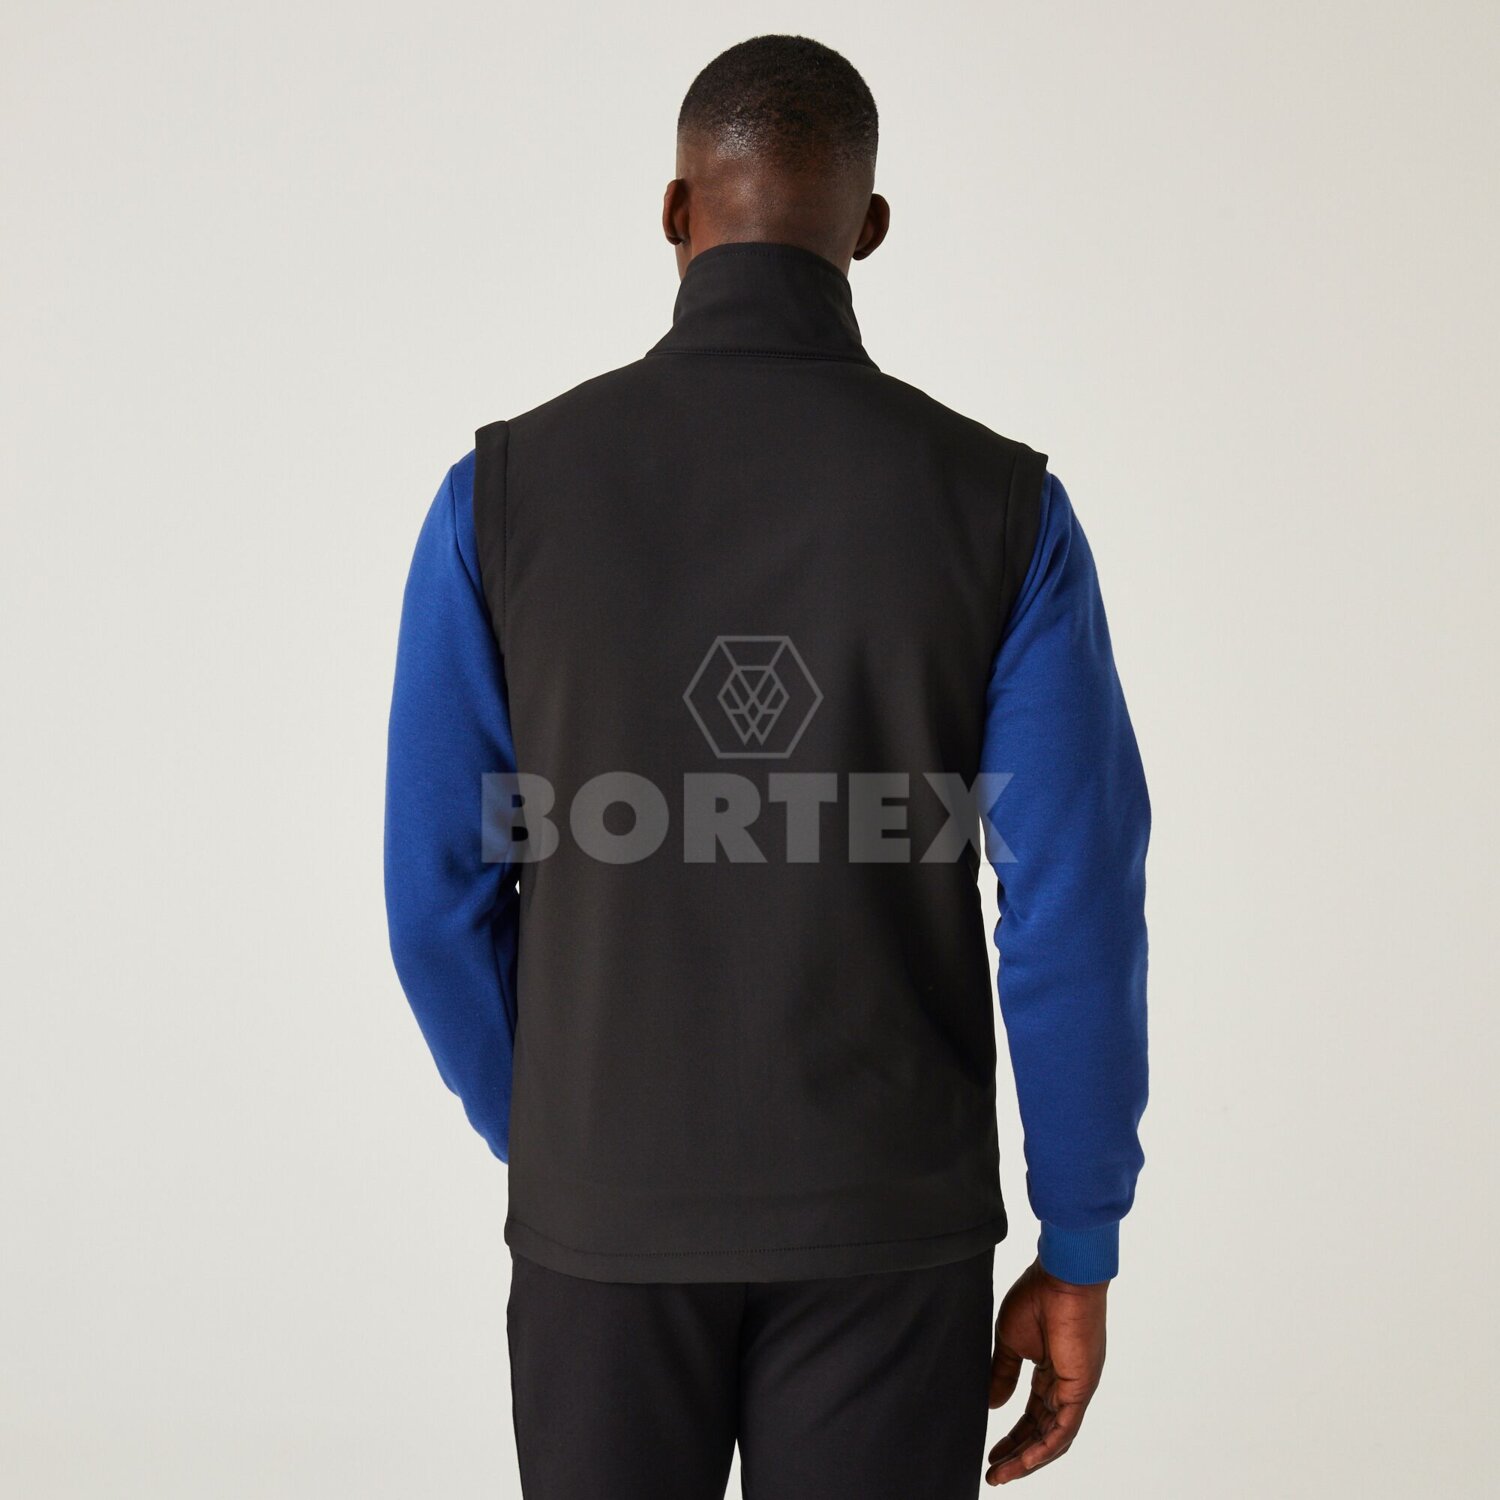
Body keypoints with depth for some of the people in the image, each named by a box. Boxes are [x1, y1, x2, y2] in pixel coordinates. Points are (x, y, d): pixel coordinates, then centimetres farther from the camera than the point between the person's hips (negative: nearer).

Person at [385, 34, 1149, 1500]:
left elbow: (440, 885, -5)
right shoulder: (999, 503, -9)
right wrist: (1077, 1251, 1)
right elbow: (1076, 907, -11)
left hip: (613, 1206, 1)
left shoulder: (506, 488, -8)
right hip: (887, 1215, 0)